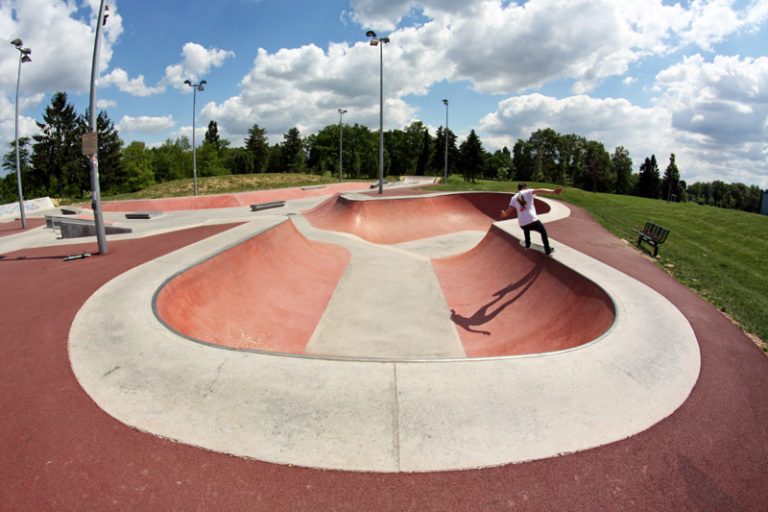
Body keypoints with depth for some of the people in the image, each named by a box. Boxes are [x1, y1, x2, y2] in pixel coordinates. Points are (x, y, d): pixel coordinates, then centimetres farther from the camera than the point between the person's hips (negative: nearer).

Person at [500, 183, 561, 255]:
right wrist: (553, 191, -21)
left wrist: (503, 214, 30)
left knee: (526, 230, 40)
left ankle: (528, 244, 55)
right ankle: (547, 250, 28)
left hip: (522, 224, 4)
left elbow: (508, 211, 9)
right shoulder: (528, 192, 5)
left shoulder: (513, 198, 13)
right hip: (532, 220, -4)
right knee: (543, 231, 22)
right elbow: (540, 190, -11)